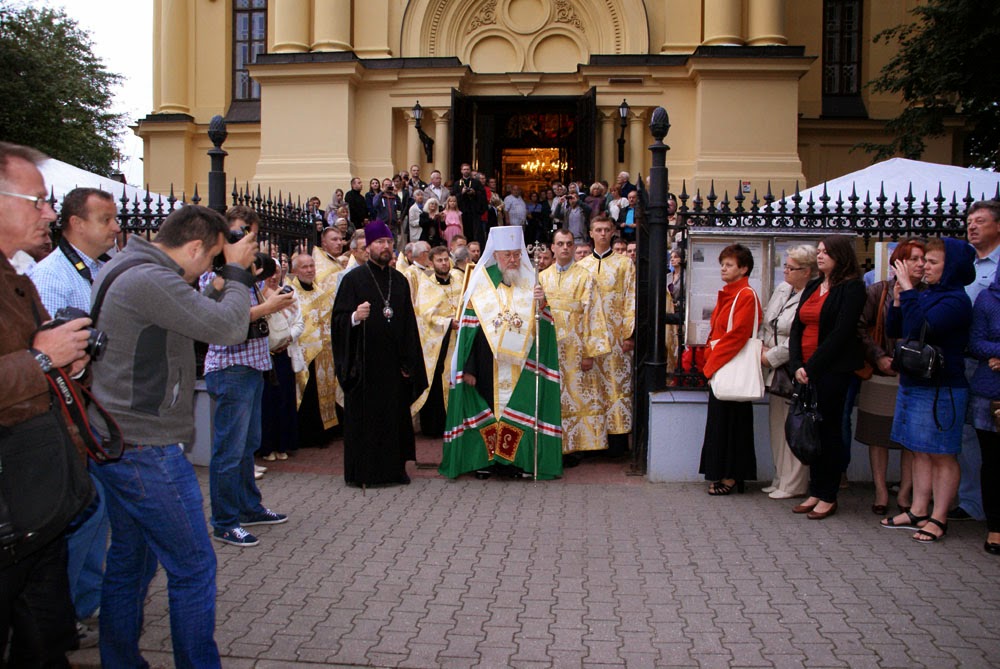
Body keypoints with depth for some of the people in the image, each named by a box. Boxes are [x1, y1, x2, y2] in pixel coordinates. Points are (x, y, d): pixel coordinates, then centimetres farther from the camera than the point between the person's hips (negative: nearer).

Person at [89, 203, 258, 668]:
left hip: (116, 440, 11)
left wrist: (222, 285, 7)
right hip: (146, 450, -11)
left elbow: (194, 314, 18)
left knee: (129, 560, 20)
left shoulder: (118, 268, 11)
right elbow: (228, 329, -23)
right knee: (193, 568, 0)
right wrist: (236, 272, -10)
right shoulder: (151, 280, -22)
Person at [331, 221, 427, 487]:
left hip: (394, 362, 4)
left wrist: (409, 361, 9)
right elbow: (338, 318, -7)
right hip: (365, 362, -4)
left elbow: (409, 324, 15)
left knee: (395, 414, 7)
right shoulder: (353, 279, -2)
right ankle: (361, 472, 9)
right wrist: (355, 317, -29)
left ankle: (395, 468, 17)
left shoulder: (400, 281, 13)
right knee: (363, 415, -1)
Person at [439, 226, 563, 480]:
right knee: (486, 406, 2)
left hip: (519, 363, 2)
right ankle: (484, 459, 12)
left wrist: (541, 304, -20)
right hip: (488, 362, -2)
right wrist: (468, 367, -7)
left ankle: (514, 458, 10)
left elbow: (541, 326, 1)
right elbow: (469, 326, -3)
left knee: (518, 407, 1)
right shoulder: (481, 283, 0)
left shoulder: (529, 282, 7)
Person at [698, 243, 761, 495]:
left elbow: (737, 335, -19)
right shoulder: (726, 294, 15)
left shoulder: (746, 296, -12)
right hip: (718, 366, 9)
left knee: (731, 420, -2)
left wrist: (712, 363, -16)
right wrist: (710, 360, 9)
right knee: (719, 420, 11)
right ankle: (722, 474, 19)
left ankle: (731, 476, 6)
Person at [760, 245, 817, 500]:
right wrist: (765, 347, 2)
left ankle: (793, 485, 9)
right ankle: (781, 479, 25)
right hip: (777, 371, 9)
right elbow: (768, 323, 18)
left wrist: (769, 357, -11)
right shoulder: (782, 289, 10)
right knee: (778, 426, 14)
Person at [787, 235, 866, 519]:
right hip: (806, 370, 6)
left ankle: (828, 497, 9)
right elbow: (796, 328, 9)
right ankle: (816, 492, 17)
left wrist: (812, 366, -14)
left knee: (828, 429, 0)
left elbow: (841, 333, -14)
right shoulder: (812, 287, 15)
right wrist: (796, 365, -4)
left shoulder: (851, 288, -6)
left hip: (833, 369, -6)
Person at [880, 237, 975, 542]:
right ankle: (918, 511, 23)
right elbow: (894, 331, 12)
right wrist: (898, 299, -2)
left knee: (941, 456, 2)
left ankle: (938, 518, 10)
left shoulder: (956, 300, -14)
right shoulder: (925, 294, 10)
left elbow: (920, 329, -27)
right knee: (920, 452, 14)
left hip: (941, 388, -8)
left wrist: (908, 290, -20)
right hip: (912, 385, 9)